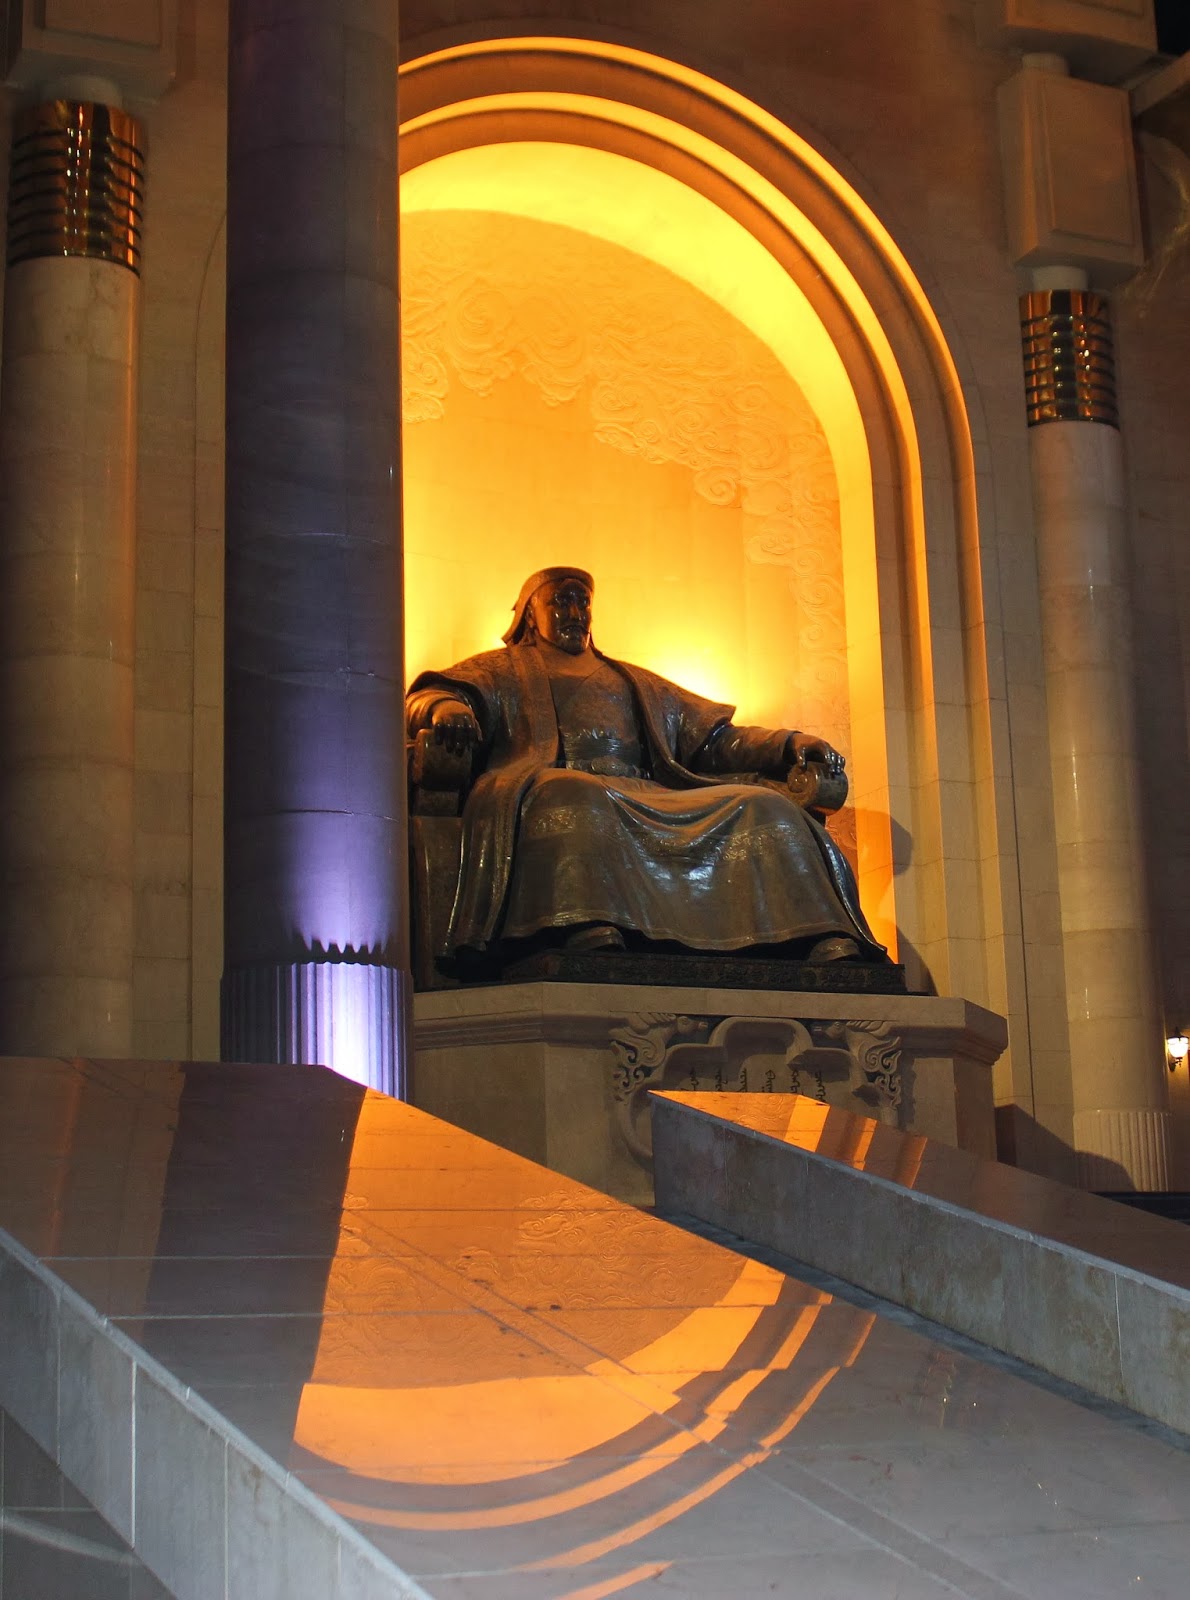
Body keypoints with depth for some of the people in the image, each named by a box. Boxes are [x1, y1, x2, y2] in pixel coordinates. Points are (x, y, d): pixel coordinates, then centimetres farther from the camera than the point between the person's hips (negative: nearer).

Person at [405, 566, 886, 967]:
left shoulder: (631, 680, 40)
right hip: (555, 785, -4)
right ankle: (590, 932, -67)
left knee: (765, 808, -19)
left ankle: (827, 940, -41)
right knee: (575, 798, -42)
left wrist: (789, 743, 12)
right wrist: (445, 707, -19)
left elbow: (714, 736, 32)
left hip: (651, 802, 4)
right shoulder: (505, 669, 29)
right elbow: (429, 696, 9)